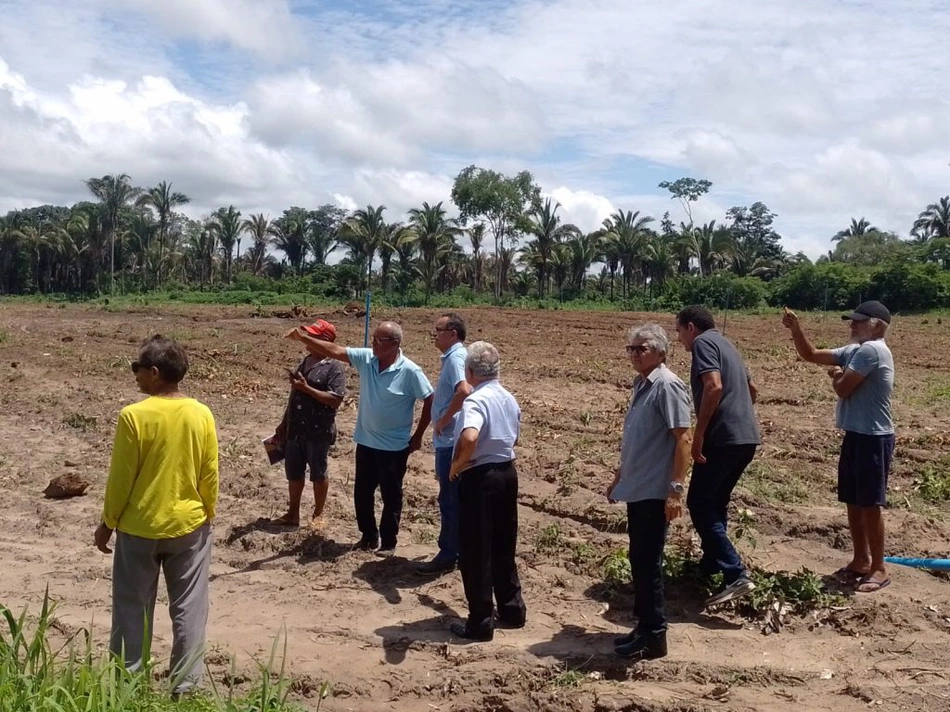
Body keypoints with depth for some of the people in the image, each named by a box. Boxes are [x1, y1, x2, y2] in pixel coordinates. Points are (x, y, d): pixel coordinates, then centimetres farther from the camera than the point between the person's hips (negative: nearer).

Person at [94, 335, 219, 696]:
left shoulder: (133, 416, -15)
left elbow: (120, 477, -10)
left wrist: (108, 522, 4)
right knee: (188, 608, 11)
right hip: (189, 525, 2)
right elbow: (210, 475, 0)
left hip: (138, 527, -2)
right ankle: (185, 684, 18)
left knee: (133, 608, 12)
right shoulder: (202, 415, -6)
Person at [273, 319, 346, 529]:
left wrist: (306, 388, -24)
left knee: (318, 474, 7)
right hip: (296, 429, 7)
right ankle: (293, 514, 27)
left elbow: (335, 399, -22)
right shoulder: (305, 361, 11)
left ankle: (318, 515, 22)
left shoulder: (334, 367, -13)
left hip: (319, 431, -7)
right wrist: (283, 424, 17)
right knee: (293, 472, 14)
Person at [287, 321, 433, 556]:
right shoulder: (366, 358, -4)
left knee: (391, 496, 7)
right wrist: (303, 338, -19)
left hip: (394, 447, -5)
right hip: (366, 442, 5)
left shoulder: (410, 371, -18)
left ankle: (388, 542, 22)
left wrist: (418, 436, -7)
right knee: (361, 492, 14)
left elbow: (429, 401, -11)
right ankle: (369, 535, 32)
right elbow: (335, 351, -7)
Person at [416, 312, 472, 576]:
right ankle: (459, 548, 26)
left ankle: (447, 555, 5)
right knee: (454, 498, 16)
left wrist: (444, 419, -24)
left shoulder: (455, 358, -17)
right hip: (450, 439, 10)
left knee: (449, 498, -2)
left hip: (450, 440, -10)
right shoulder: (455, 356, 15)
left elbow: (464, 391, -34)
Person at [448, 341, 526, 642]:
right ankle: (512, 609, 30)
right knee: (503, 547, 20)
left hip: (479, 478, -8)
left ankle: (480, 622, 10)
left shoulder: (476, 400, -19)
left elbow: (469, 438, -37)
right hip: (507, 472, 8)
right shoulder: (510, 399, 8)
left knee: (475, 552, 3)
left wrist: (457, 465, -20)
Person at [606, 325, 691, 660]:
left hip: (654, 492, -9)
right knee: (638, 560, 15)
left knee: (648, 562, -2)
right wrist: (619, 478, 24)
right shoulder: (641, 385, 13)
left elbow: (682, 438, -19)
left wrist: (676, 488, -24)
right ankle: (644, 626, 26)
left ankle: (654, 636, 9)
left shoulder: (667, 386, -15)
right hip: (636, 488, 9)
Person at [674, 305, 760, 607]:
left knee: (699, 504, -5)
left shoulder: (703, 342, -6)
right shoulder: (725, 344, 22)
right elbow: (751, 388, 34)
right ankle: (710, 565, 27)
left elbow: (714, 386, -22)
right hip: (747, 437, 9)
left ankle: (735, 574, -13)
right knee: (716, 503, 20)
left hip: (723, 437, -9)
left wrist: (698, 434, -20)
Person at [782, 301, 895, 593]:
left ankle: (878, 569, 10)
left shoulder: (872, 350, -18)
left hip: (873, 438, -9)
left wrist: (836, 375, 3)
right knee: (853, 501, 14)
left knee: (870, 504, -1)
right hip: (856, 436, 10)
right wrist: (795, 329, 0)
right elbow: (811, 355, 15)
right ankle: (861, 560, 26)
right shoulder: (854, 351, 12)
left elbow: (842, 389, -19)